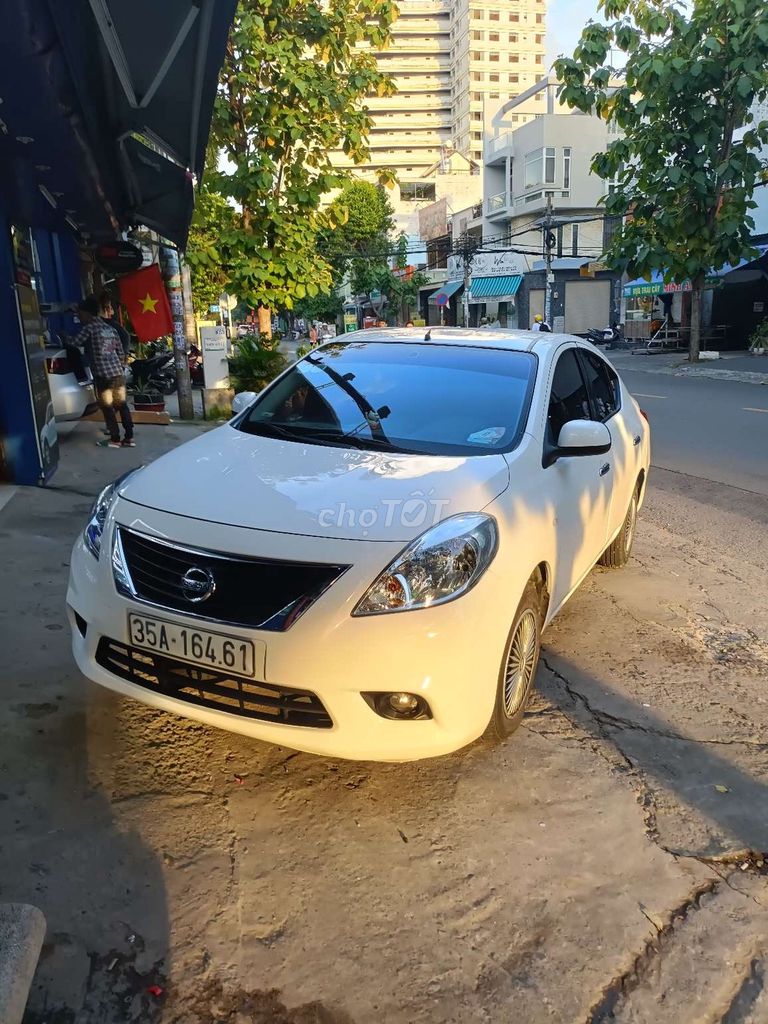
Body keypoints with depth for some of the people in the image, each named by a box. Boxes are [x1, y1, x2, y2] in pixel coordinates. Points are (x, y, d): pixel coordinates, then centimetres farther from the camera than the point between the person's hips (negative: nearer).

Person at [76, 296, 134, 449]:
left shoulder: (89, 328, -4)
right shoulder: (111, 329, 17)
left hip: (103, 375, -7)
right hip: (118, 372, 7)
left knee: (107, 408, 2)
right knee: (122, 405, 9)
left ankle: (115, 439, 5)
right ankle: (129, 438, 10)